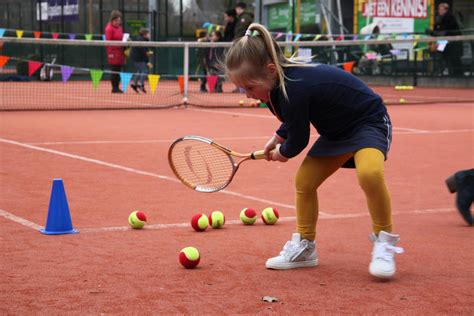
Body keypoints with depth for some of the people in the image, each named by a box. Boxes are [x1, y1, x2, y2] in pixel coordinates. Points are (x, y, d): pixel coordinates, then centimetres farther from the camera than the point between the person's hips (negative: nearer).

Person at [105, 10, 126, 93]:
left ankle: (117, 87, 11)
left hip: (120, 51, 8)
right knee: (114, 70, -6)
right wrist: (110, 53, -16)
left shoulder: (120, 28, 16)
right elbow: (108, 42, -12)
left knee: (118, 71, 7)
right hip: (114, 52, -8)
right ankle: (114, 88, -2)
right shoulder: (109, 28, -8)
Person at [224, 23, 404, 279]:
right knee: (304, 181, 4)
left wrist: (282, 152, 3)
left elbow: (298, 140, -18)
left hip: (369, 121, -10)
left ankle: (384, 241, -16)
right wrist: (277, 138, 10)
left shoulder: (294, 90, -33)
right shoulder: (281, 81, -5)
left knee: (369, 172, -36)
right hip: (338, 130, 10)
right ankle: (304, 247, 20)